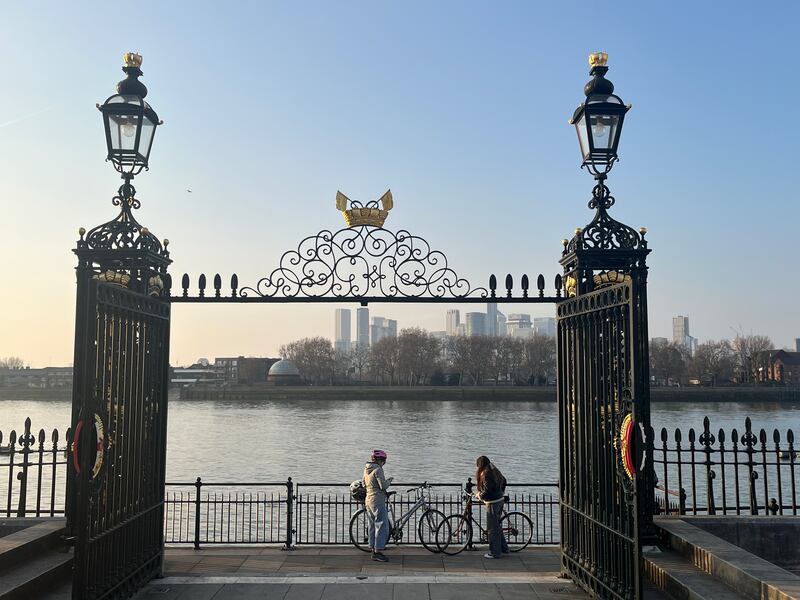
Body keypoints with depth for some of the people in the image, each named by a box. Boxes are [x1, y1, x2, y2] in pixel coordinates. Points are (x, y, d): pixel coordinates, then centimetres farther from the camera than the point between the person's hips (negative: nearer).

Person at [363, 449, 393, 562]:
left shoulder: (366, 469, 12)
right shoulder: (377, 469, -15)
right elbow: (383, 486, -20)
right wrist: (389, 481, 0)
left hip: (368, 501, 9)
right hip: (378, 501, -9)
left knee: (373, 526, 15)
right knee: (382, 526, -6)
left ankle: (373, 549, 21)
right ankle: (378, 551, -7)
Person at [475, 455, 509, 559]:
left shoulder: (486, 474, -19)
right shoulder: (495, 470, 9)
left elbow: (487, 491, -24)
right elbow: (504, 481, 24)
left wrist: (479, 495, -6)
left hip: (492, 503, -9)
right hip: (500, 500, 9)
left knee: (492, 528, -1)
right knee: (496, 526, 21)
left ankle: (495, 553, 5)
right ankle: (503, 548, 28)